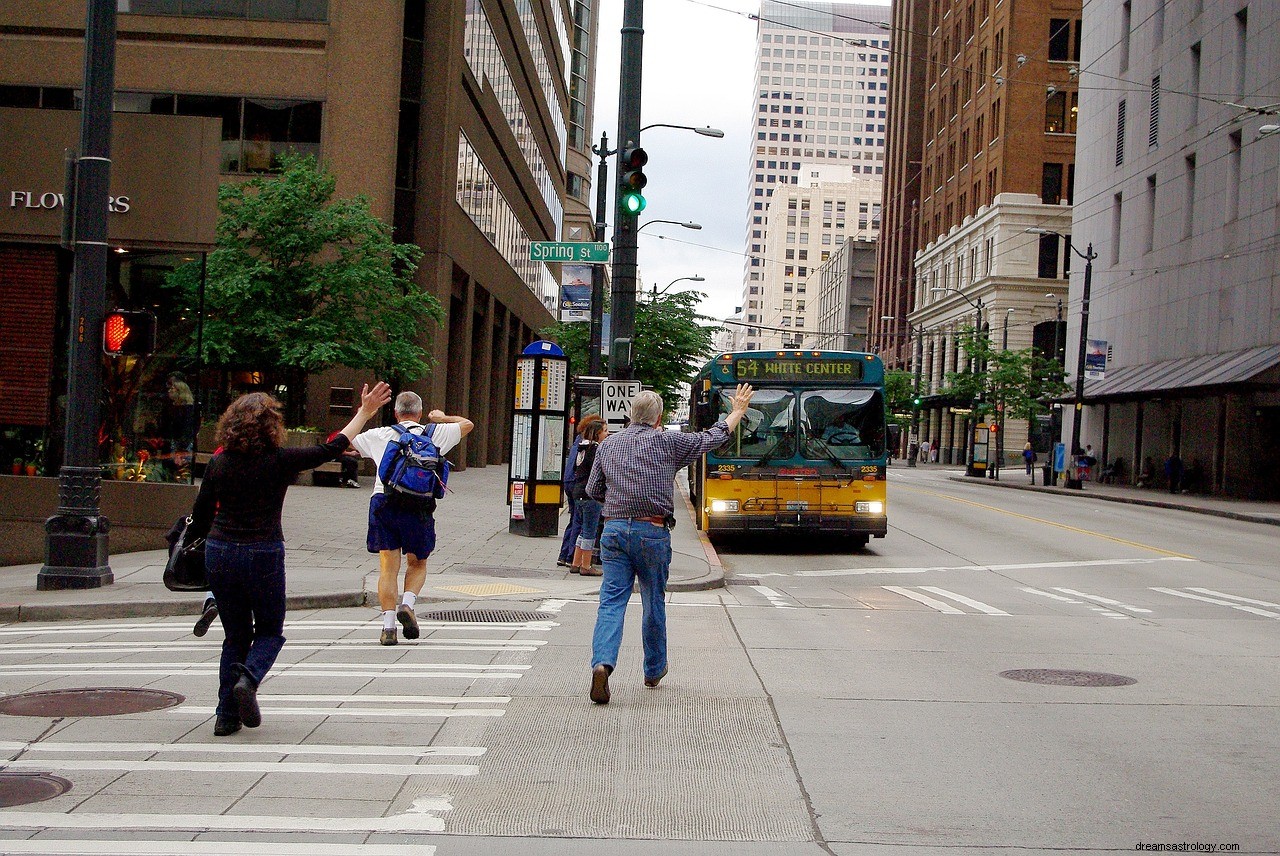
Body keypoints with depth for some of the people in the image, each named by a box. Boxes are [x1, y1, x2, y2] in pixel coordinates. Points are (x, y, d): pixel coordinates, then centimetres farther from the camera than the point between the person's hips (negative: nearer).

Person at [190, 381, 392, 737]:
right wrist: (365, 412, 6)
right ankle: (249, 678, -14)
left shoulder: (218, 463, 0)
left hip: (219, 552, 3)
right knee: (269, 631, 15)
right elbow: (331, 449, -2)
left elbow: (200, 516, 6)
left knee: (235, 636, 15)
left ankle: (226, 716, 10)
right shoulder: (279, 461, -10)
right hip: (262, 554, -3)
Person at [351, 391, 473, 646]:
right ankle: (407, 604, -7)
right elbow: (467, 424, 24)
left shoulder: (379, 435, 12)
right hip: (417, 505, -1)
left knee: (388, 567, 3)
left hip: (382, 501, 1)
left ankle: (388, 625, -5)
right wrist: (442, 417, 41)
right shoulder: (433, 434, 10)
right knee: (417, 564, 17)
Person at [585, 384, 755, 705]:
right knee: (654, 603, 13)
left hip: (614, 530, 2)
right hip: (652, 531, -2)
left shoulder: (607, 445, 10)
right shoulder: (667, 441, 0)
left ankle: (602, 663, -25)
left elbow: (593, 490, 15)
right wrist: (737, 411, 26)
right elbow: (712, 438, 11)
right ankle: (654, 670, 28)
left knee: (612, 601, -3)